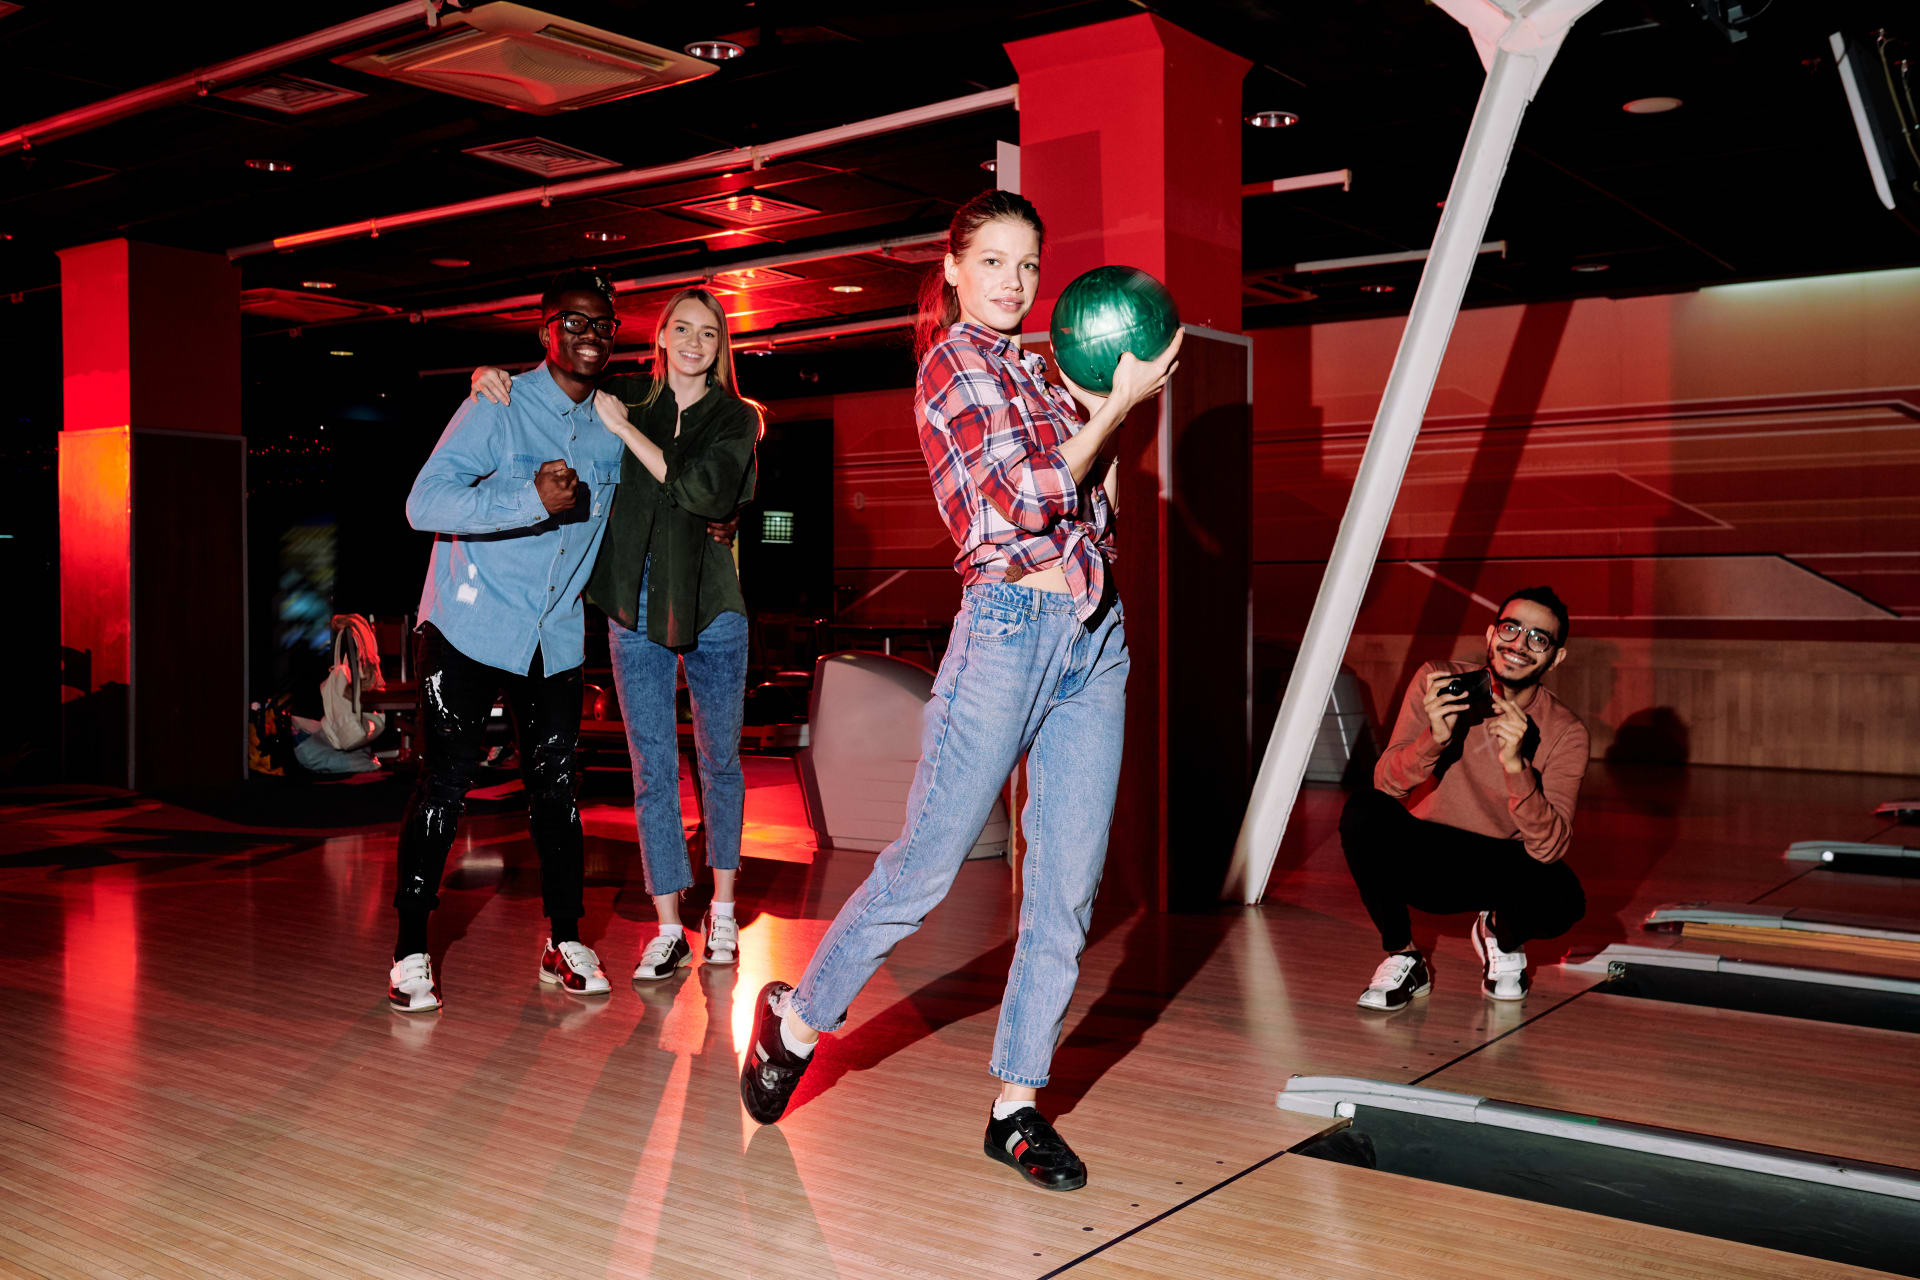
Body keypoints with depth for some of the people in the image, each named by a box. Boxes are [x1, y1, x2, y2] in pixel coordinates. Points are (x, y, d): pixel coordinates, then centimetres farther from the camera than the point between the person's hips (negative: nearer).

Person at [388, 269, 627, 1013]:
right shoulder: (499, 406, -10)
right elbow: (424, 503, -20)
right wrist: (532, 498, -31)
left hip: (555, 638, 5)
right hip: (469, 627, -4)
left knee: (556, 787, 7)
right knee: (443, 787, -3)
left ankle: (565, 943, 18)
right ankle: (410, 955, 7)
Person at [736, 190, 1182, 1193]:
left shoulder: (1027, 371, 19)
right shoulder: (956, 361, -3)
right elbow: (1021, 501, -16)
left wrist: (1100, 404, 11)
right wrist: (1114, 407, -8)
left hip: (1095, 635, 7)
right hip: (1009, 628, -7)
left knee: (1068, 887, 5)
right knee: (925, 865, -1)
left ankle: (1018, 1104, 14)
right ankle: (798, 1018, 22)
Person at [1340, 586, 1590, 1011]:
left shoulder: (1566, 733, -12)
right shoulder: (1437, 682, -10)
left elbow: (1548, 848, -21)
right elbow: (1386, 784, -15)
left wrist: (1516, 765, -35)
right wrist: (1434, 737, -34)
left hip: (1500, 871, 0)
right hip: (1421, 859, 0)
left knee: (1562, 900, -32)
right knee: (1363, 812, -30)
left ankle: (1502, 938, 8)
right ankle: (1402, 960, -8)